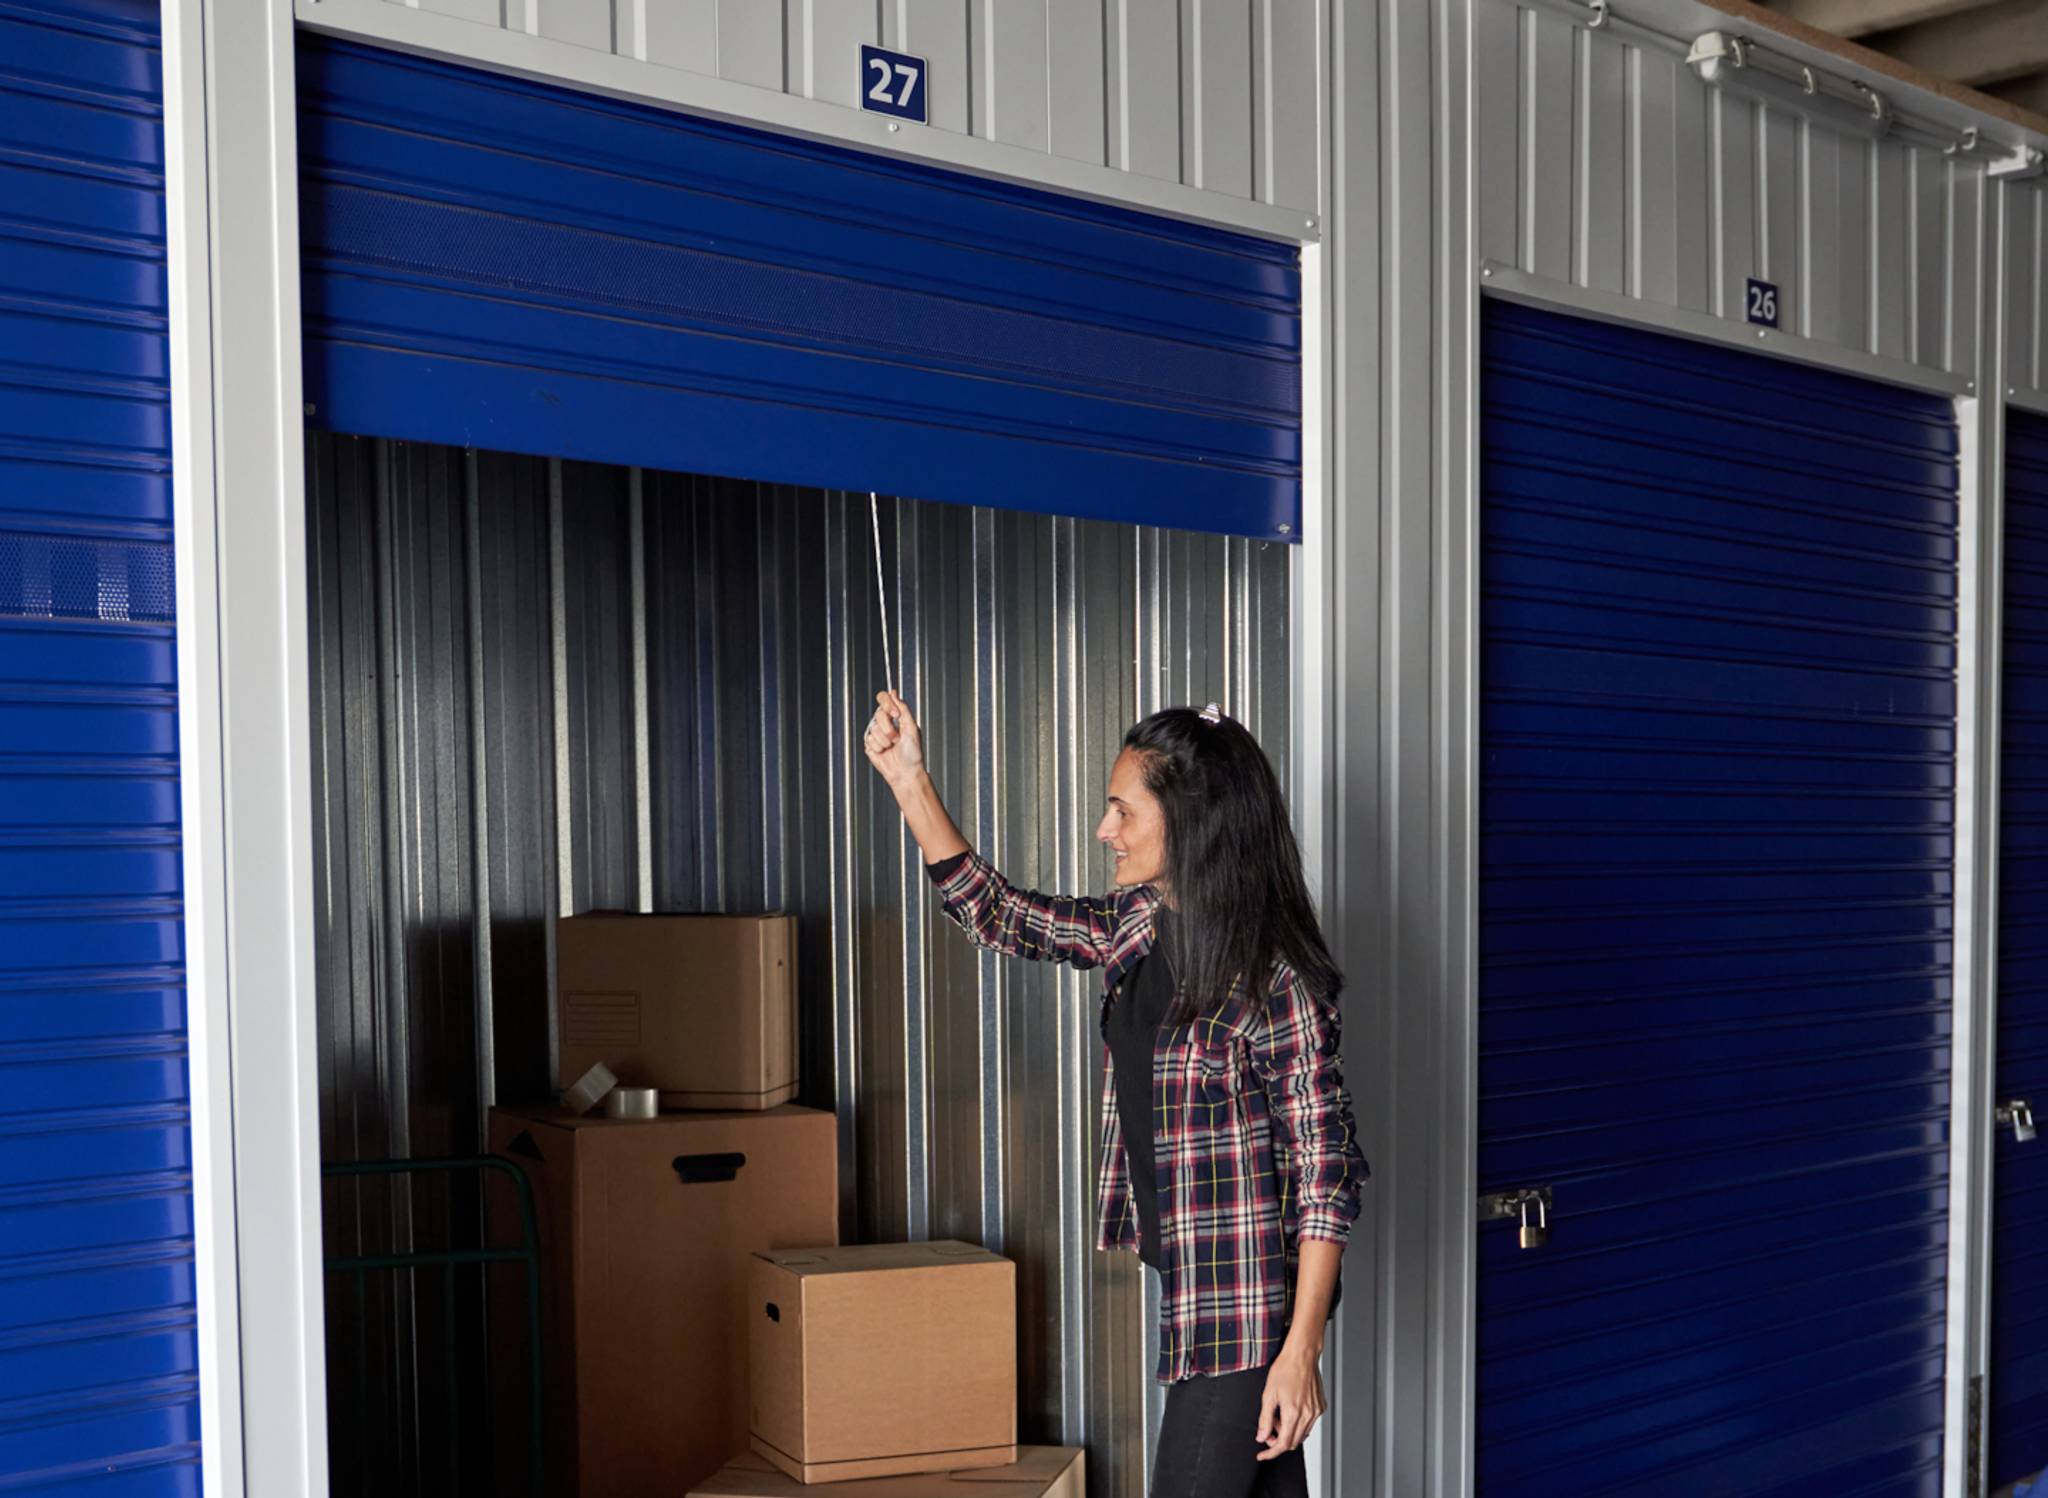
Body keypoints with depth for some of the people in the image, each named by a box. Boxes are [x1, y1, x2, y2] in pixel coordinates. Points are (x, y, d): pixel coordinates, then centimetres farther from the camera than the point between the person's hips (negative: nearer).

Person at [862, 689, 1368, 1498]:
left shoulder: (1274, 975, -20)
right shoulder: (1134, 927, 2)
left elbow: (1325, 1171, -18)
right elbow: (996, 913, 13)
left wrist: (1301, 1349, -20)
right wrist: (910, 780, 7)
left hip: (1249, 1309, -8)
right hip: (1188, 1283, 8)